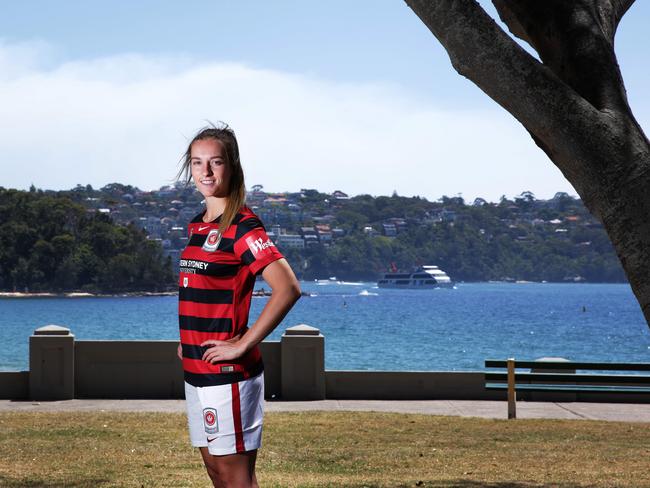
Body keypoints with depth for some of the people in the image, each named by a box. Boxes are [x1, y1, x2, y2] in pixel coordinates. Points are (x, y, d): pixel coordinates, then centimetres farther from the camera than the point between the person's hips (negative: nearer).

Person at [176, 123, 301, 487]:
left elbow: (288, 288, -24)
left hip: (228, 372, -9)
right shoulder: (197, 225, 12)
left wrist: (243, 345, -21)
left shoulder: (242, 226, -14)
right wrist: (188, 341, 12)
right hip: (196, 371, 9)